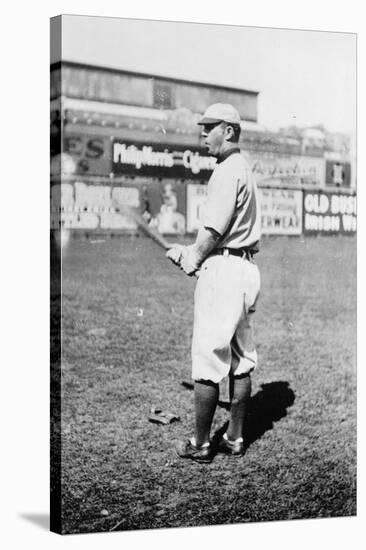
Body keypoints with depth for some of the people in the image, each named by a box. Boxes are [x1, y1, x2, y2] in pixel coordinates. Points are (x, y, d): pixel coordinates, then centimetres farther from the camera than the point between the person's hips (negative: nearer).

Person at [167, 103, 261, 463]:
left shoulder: (227, 171, -13)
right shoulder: (245, 169, 19)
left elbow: (212, 231, -17)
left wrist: (192, 259, -1)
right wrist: (191, 252, 14)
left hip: (223, 270, -10)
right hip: (247, 268, 10)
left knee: (208, 360, -3)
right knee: (241, 362, 12)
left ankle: (200, 444, 5)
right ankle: (234, 439, 20)